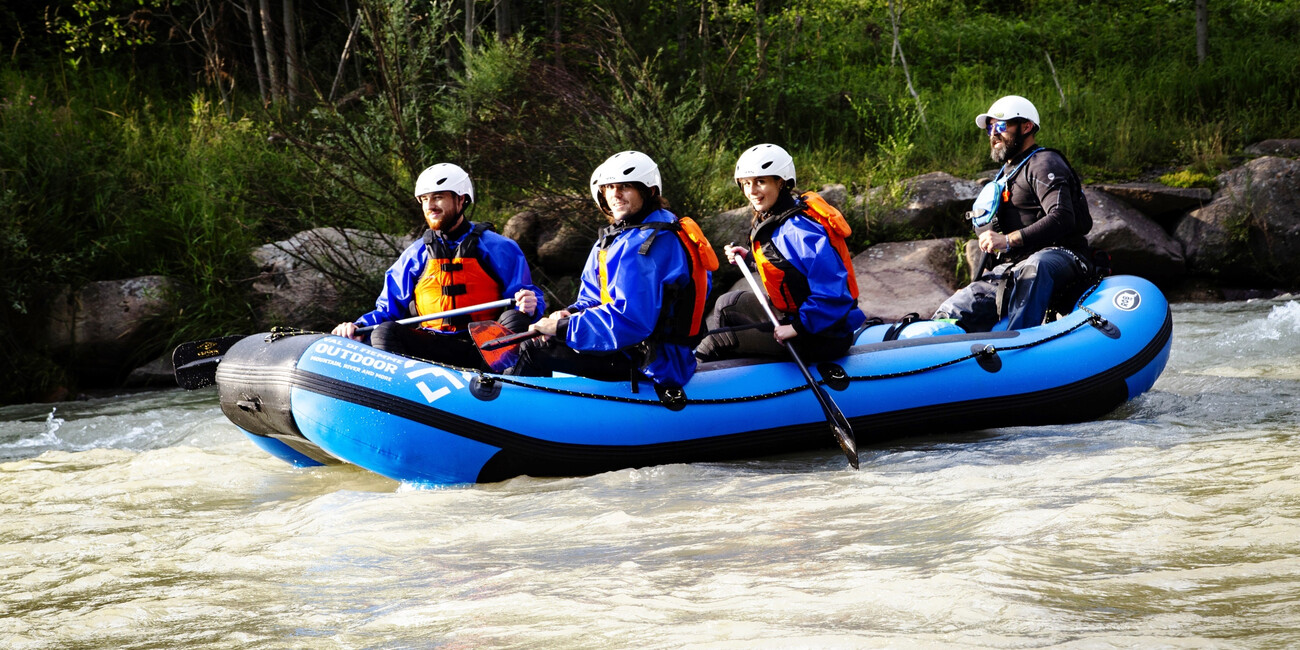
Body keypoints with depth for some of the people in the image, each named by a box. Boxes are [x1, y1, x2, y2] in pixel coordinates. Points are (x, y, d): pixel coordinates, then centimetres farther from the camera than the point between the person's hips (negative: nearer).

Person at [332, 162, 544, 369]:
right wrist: (359, 327, -1)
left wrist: (530, 305, -21)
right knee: (384, 333, -22)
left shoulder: (498, 248, 7)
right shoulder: (415, 255, 17)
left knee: (514, 319, -31)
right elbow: (389, 309, 18)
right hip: (434, 349, 2)